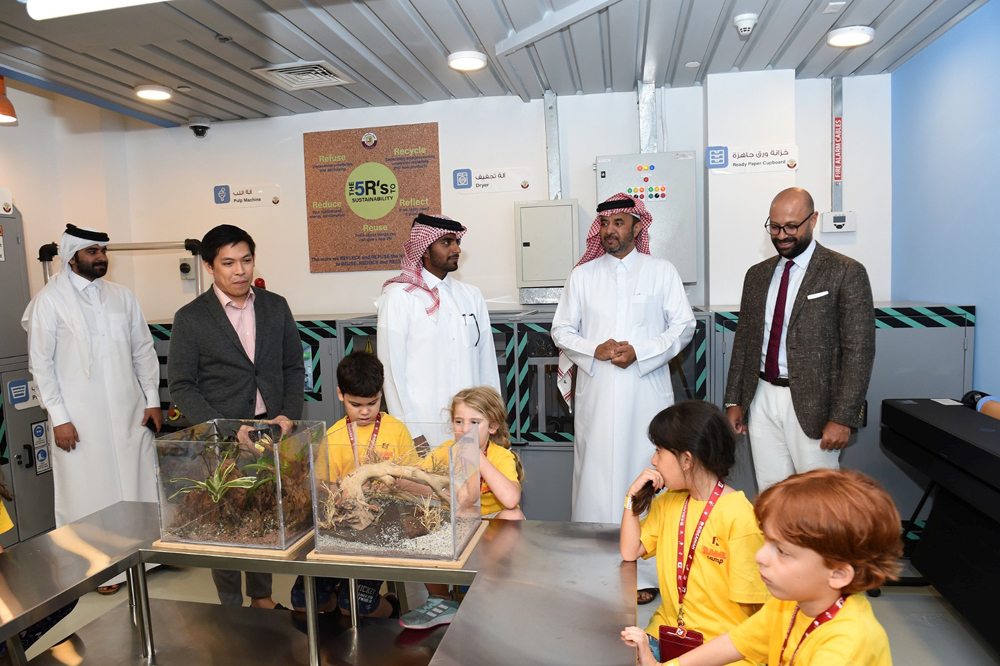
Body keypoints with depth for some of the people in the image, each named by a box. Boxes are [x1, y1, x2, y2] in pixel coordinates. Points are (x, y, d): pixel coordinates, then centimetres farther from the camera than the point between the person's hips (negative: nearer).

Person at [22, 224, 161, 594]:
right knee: (90, 492, 4)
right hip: (79, 420, -4)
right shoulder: (49, 300, -2)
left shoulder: (121, 296, 10)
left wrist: (152, 400, 6)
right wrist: (58, 417, -8)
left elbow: (143, 350, 12)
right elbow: (41, 364, -3)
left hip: (129, 413, 4)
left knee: (137, 484, 9)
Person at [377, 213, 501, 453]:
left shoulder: (472, 295, 11)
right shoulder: (399, 296, -4)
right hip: (424, 432, -4)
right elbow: (392, 369, -7)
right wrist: (411, 433, -10)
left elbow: (487, 364, 10)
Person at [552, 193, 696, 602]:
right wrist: (595, 350, -9)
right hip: (596, 395, 1)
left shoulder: (662, 272, 7)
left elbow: (683, 325, 3)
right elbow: (562, 330, 9)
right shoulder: (582, 275, 11)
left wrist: (639, 352, -11)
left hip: (646, 392, -1)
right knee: (596, 476, 3)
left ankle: (645, 573, 12)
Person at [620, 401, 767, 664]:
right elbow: (630, 553, 8)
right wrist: (634, 497, 2)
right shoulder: (668, 502, 8)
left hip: (719, 645, -6)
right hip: (667, 630, 6)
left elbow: (750, 603, -11)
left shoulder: (739, 517, -15)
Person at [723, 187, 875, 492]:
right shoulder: (757, 275, 12)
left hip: (811, 405, -4)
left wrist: (842, 418, -14)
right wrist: (734, 401, 9)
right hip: (762, 399, 5)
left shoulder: (846, 273, -5)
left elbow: (859, 351, -9)